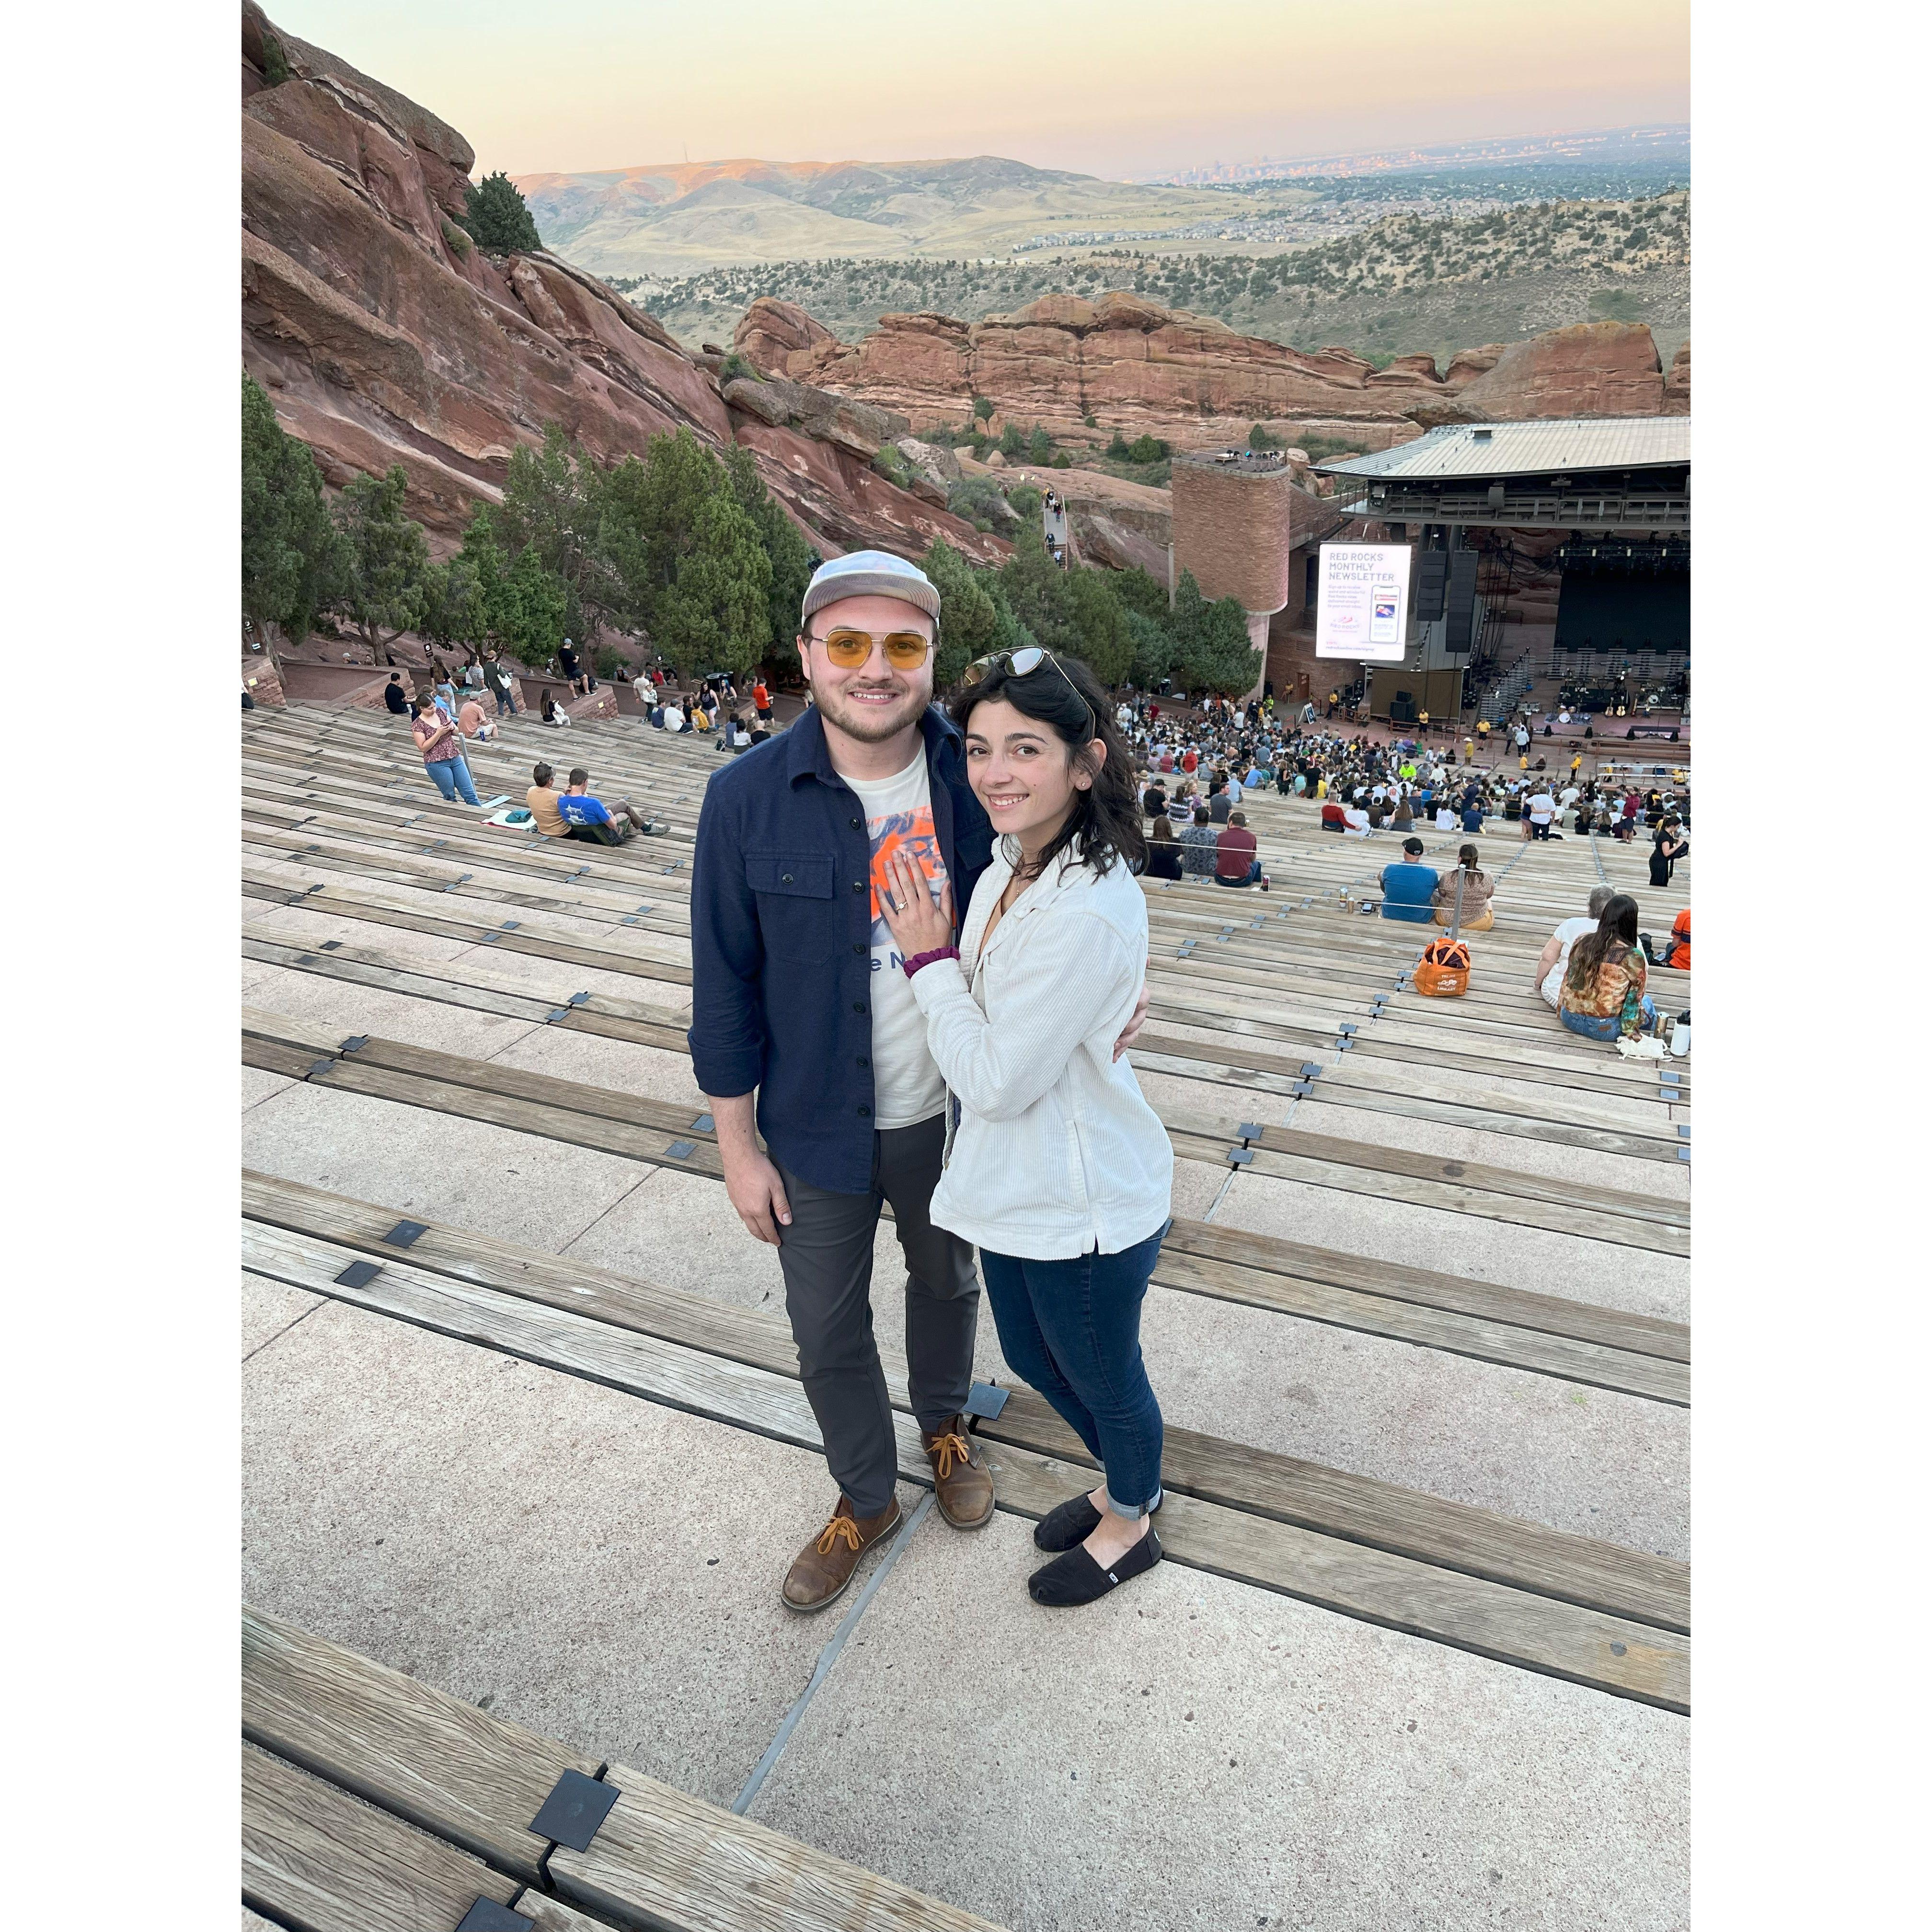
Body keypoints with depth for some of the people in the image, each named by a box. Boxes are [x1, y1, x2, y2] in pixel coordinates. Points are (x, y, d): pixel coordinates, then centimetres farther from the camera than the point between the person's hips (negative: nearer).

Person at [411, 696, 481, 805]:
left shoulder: (440, 713, 6)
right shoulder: (418, 726, -7)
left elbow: (457, 733, 16)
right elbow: (423, 748, -13)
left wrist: (452, 727, -8)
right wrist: (438, 733, -19)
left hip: (456, 758, 5)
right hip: (437, 764, -4)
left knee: (470, 793, 2)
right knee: (450, 796, 1)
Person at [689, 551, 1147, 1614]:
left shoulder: (975, 774, -14)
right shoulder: (748, 796, -17)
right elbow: (724, 985, -10)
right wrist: (738, 1147, -6)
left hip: (951, 1107, 1)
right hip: (816, 1126, -1)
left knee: (947, 1280, 25)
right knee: (828, 1327, 15)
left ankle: (944, 1426, 56)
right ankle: (866, 1498, 43)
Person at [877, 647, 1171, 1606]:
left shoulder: (1089, 911, -32)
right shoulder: (1011, 868, -2)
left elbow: (998, 1079, -26)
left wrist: (929, 959, -19)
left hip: (1082, 1203, -9)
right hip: (1018, 1182, 9)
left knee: (1103, 1376, 18)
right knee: (1031, 1356, 28)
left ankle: (1130, 1526, 49)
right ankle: (1122, 1483, 56)